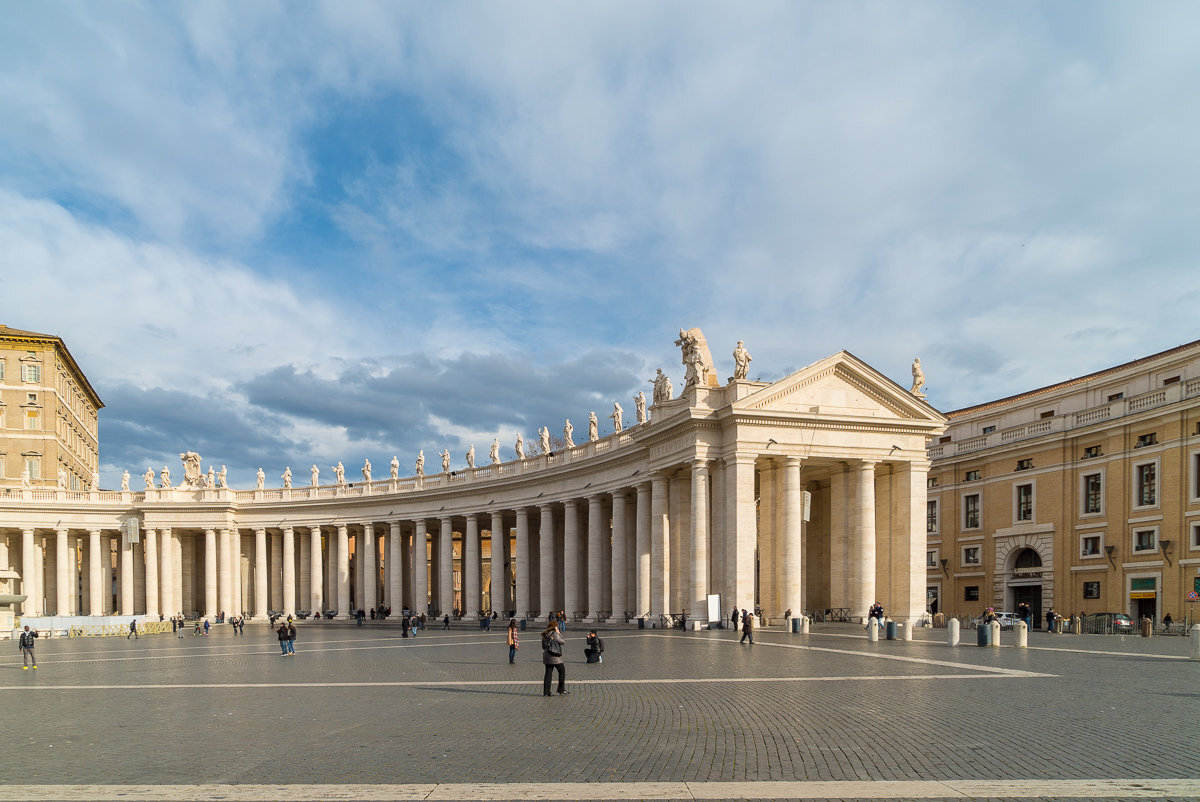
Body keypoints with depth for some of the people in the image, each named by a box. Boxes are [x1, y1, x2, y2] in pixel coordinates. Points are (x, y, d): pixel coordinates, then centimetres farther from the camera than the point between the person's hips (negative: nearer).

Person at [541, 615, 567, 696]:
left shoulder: (544, 635, 9)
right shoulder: (555, 634, -13)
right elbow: (563, 641, -3)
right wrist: (559, 633, 3)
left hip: (546, 656, 7)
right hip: (555, 656, -7)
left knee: (548, 673, 9)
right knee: (562, 671, 7)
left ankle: (546, 692, 8)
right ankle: (561, 690, 6)